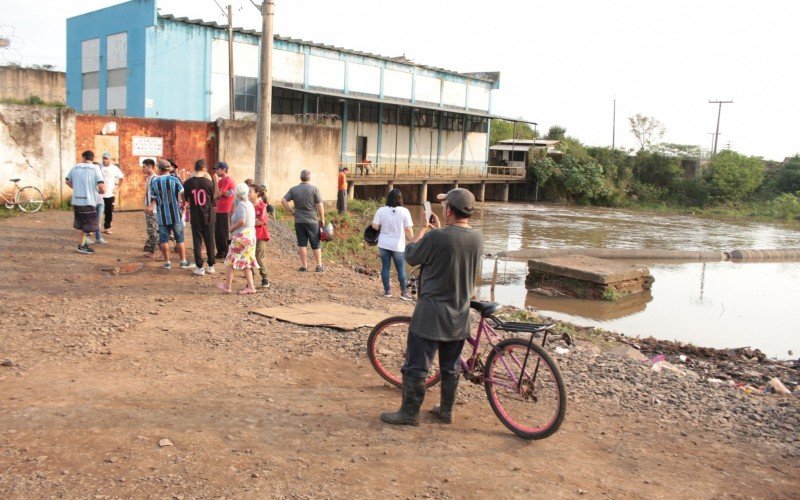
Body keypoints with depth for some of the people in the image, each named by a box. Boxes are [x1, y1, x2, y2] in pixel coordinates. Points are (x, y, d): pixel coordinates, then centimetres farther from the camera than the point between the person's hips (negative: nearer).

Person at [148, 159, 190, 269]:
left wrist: (152, 206, 21)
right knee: (179, 239, 6)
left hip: (162, 216, 1)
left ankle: (167, 262, 10)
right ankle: (183, 261, 8)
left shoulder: (154, 182, 0)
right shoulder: (175, 180, -6)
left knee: (164, 239, 8)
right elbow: (183, 194, -10)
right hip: (176, 215, -1)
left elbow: (154, 199, 3)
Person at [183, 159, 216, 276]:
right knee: (209, 241, 12)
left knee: (197, 242, 7)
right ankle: (211, 266, 18)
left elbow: (185, 199, 3)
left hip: (195, 217, 0)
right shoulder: (209, 182, -10)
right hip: (208, 216, 0)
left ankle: (200, 268, 7)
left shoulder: (188, 183, -8)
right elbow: (214, 198, 1)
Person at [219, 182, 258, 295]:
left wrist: (231, 228, -9)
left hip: (241, 236, -8)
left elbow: (242, 221, -24)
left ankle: (227, 286, 10)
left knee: (231, 261, 4)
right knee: (246, 262, 12)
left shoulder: (241, 204, -14)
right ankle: (250, 286, 9)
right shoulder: (249, 204, 12)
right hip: (250, 235, 8)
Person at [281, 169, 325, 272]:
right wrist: (322, 219, 0)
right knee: (315, 244, 6)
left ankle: (304, 266, 9)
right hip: (312, 221, -2)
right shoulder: (314, 189, -7)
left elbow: (283, 200, -2)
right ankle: (319, 266, 9)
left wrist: (291, 211, 4)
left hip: (299, 221, 2)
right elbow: (320, 205, -8)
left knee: (302, 244, 7)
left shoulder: (293, 189, 3)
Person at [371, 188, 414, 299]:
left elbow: (375, 227, -6)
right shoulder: (404, 211, -10)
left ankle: (387, 290, 19)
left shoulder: (381, 210, -6)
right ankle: (404, 292, 17)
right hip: (398, 245, -2)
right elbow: (408, 229, -9)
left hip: (384, 244, 2)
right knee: (401, 269, 9)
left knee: (385, 267, 12)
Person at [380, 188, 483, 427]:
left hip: (431, 315, -6)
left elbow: (411, 256, -6)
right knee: (451, 367, 18)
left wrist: (424, 229, 6)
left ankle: (409, 413, 15)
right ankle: (446, 410, 30)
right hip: (459, 316, 6)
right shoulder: (477, 238, -2)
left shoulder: (436, 237, -23)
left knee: (416, 367, 6)